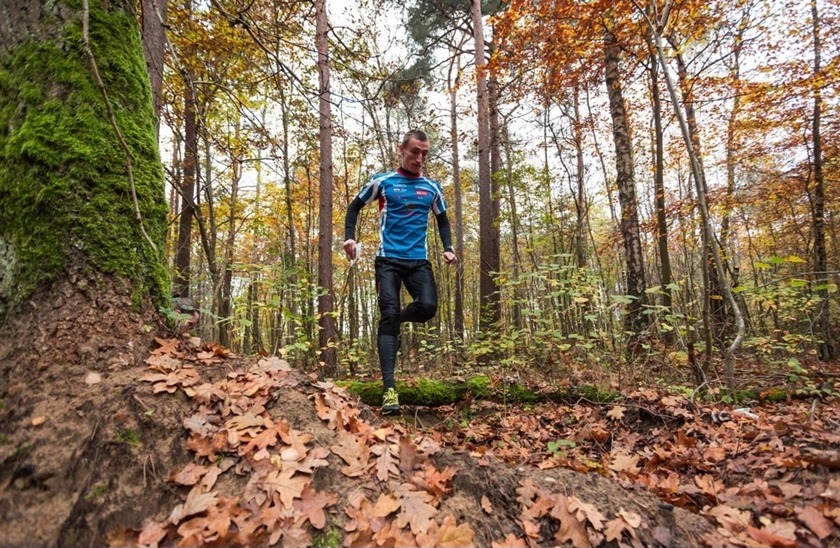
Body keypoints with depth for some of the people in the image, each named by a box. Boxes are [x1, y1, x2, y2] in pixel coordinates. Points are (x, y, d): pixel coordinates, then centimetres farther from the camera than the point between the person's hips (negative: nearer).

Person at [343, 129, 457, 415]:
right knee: (388, 316, -13)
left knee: (428, 307, -21)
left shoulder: (432, 188, 12)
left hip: (419, 261, 3)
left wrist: (448, 248, 9)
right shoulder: (382, 181, 4)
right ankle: (389, 388, -12)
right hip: (388, 259, -2)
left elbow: (442, 220, 25)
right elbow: (354, 207, 14)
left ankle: (397, 319, 17)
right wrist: (350, 237, -1)